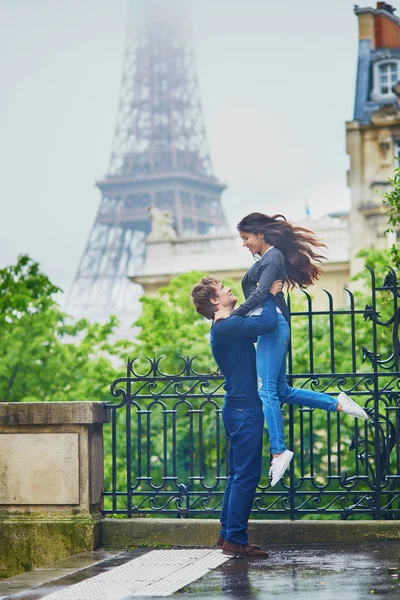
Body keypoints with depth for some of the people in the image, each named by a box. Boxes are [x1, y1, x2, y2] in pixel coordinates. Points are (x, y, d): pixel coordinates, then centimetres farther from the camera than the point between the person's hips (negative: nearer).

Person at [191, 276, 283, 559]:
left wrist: (271, 296, 18)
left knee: (239, 475, 14)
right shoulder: (226, 326, -16)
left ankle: (227, 534, 19)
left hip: (240, 408, 11)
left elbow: (262, 327, 30)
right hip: (244, 408, -11)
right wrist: (270, 296, -7)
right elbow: (268, 323, -25)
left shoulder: (228, 327, 16)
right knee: (246, 475, -8)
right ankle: (236, 538, -6)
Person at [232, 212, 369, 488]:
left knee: (267, 390, -16)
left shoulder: (273, 256, -6)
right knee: (282, 391, 11)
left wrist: (232, 315, -20)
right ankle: (338, 403, 13)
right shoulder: (264, 260, 22)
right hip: (269, 327, 10)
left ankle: (279, 451, -21)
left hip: (272, 325, -10)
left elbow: (260, 293, -19)